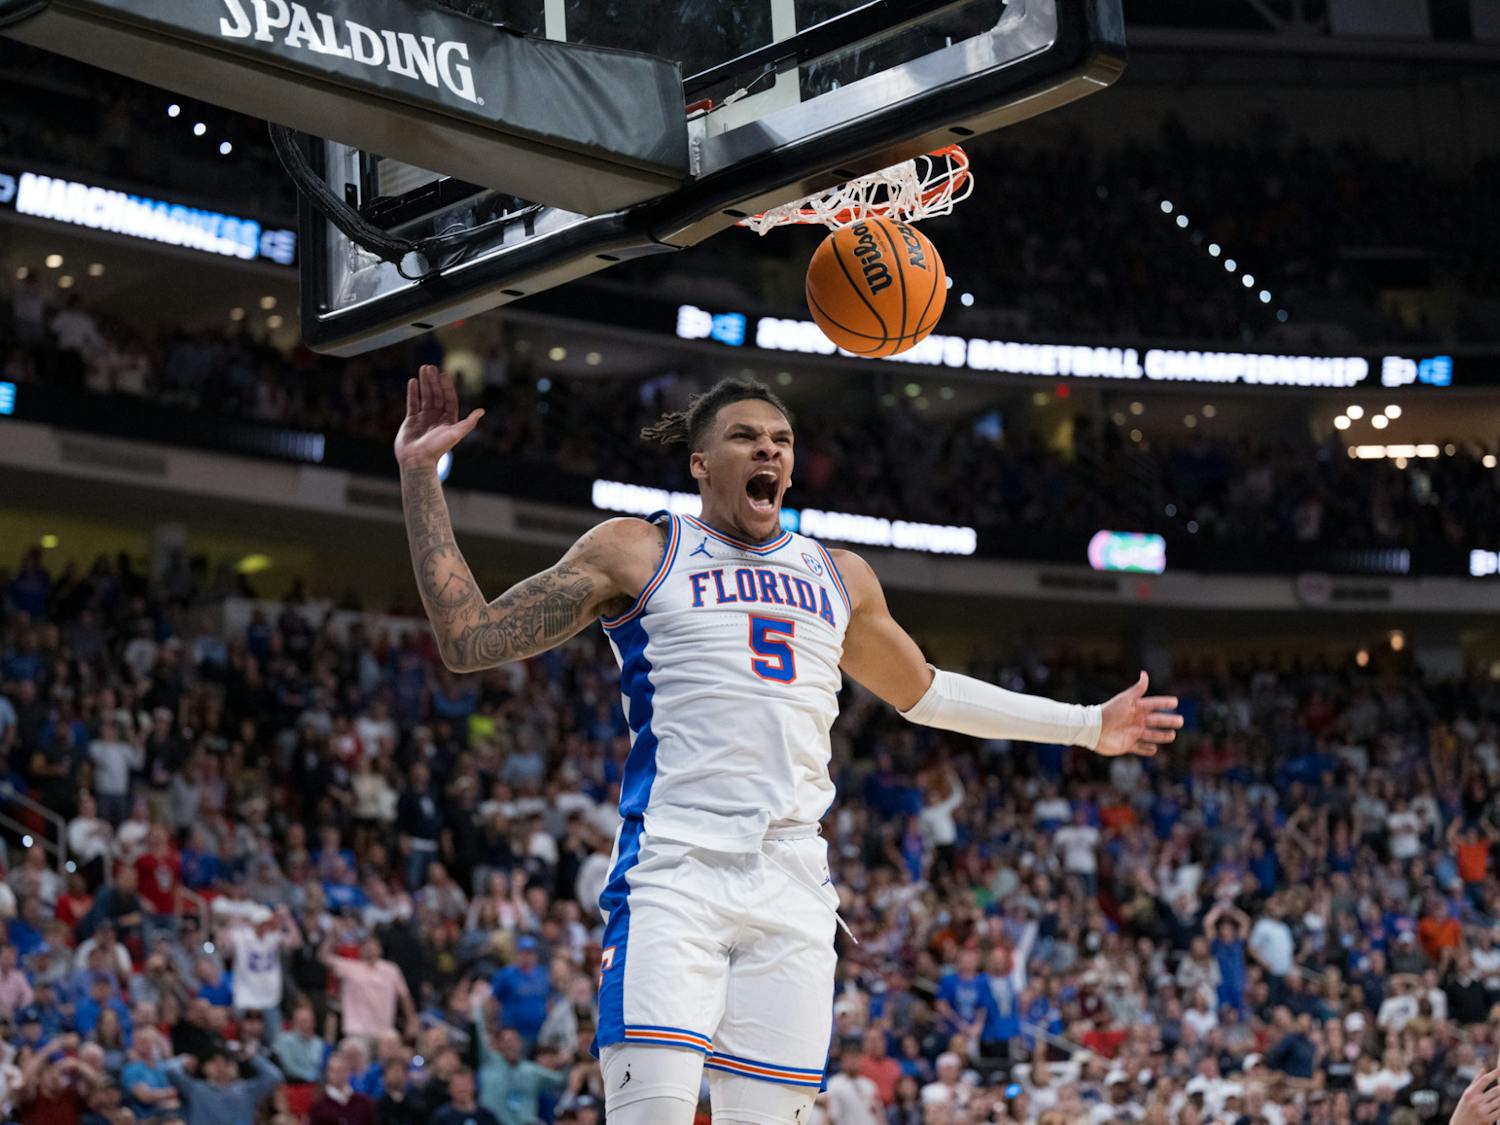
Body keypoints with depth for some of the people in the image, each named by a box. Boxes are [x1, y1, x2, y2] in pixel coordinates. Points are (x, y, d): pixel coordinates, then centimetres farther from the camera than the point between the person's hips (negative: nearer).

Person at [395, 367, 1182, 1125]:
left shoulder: (839, 578, 21)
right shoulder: (638, 553, 8)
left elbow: (922, 692, 36)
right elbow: (468, 642, 5)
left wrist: (1087, 726, 38)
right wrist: (420, 475, -1)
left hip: (792, 892, 4)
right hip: (672, 871, -4)